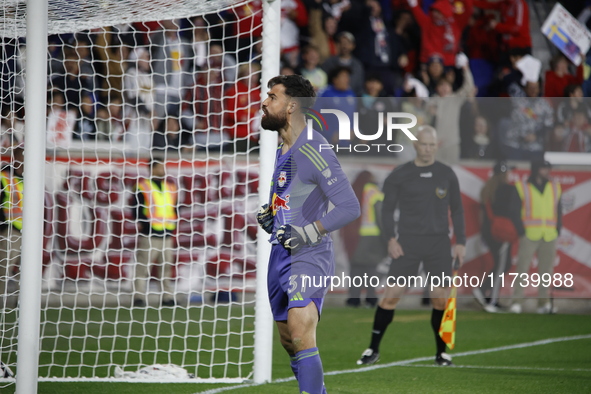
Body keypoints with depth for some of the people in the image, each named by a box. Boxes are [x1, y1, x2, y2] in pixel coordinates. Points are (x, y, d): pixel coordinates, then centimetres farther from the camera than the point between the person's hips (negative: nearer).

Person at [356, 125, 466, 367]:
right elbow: (387, 209, 6)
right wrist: (390, 239, -8)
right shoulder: (399, 176, 3)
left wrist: (460, 242, 5)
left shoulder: (447, 175, 8)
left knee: (441, 299, -3)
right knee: (391, 294, -8)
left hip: (439, 242, 1)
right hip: (408, 242, -1)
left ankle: (441, 352, 11)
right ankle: (374, 349, -1)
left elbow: (456, 210, 14)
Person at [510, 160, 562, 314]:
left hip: (549, 236, 4)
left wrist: (558, 229, 5)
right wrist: (520, 230, -7)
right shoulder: (523, 187, 2)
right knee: (522, 267, -8)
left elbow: (559, 210, 15)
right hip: (529, 235, -4)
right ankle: (517, 301, -6)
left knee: (546, 269, 5)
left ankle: (543, 302, 10)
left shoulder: (555, 187, 13)